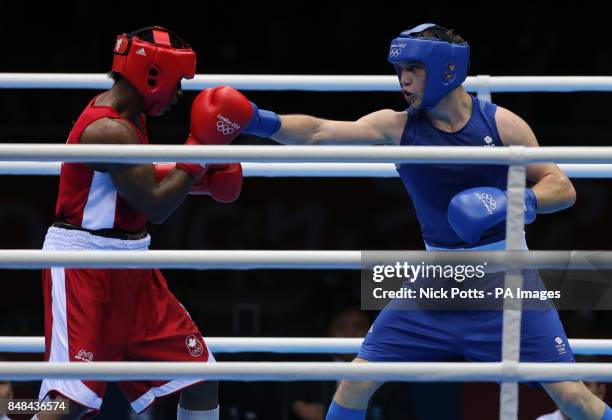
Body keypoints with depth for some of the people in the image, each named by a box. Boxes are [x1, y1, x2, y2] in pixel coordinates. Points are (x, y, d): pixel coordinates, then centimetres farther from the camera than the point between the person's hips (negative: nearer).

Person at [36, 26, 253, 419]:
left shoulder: (128, 117, 10)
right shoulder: (109, 129, -22)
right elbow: (155, 206, -23)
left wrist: (202, 174, 9)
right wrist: (201, 148, -16)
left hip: (129, 268, 10)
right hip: (84, 265, -10)